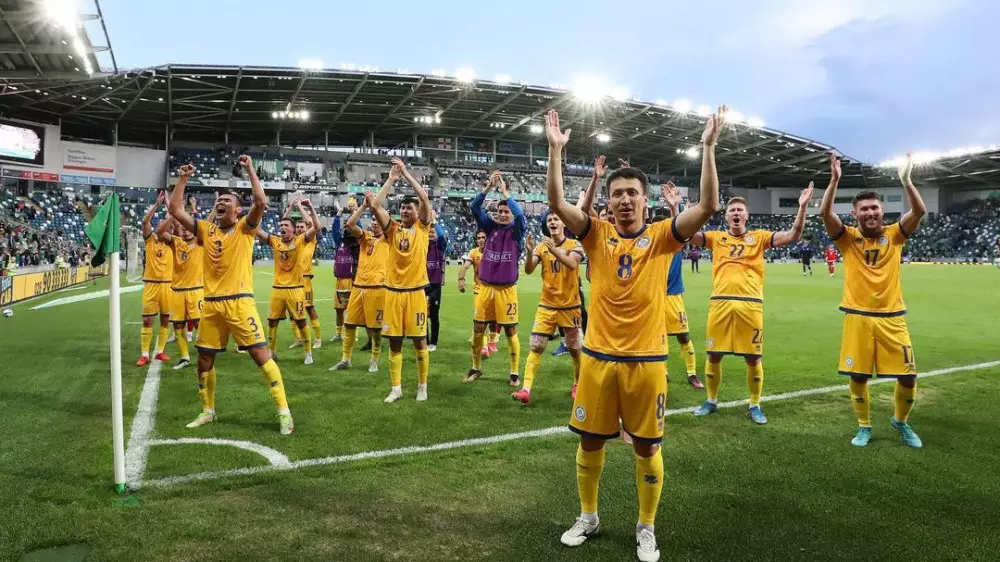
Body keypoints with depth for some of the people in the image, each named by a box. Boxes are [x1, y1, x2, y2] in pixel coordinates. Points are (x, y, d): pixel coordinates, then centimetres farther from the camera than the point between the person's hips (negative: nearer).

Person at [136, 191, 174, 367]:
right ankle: (144, 354, 7)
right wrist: (157, 203, -13)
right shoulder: (149, 239, 3)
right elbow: (145, 221, -12)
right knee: (147, 320, 1)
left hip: (167, 284, 2)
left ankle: (160, 351, 18)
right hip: (151, 284, -2)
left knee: (165, 319, 7)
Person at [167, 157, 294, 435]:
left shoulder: (245, 228, 1)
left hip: (239, 302, -5)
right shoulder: (206, 230, 12)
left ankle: (284, 412, -4)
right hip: (211, 304, 5)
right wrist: (183, 179, 8)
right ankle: (208, 411, 31)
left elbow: (261, 202, -16)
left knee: (261, 355, -8)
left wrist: (250, 169, -11)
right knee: (204, 360, 12)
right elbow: (175, 209, 11)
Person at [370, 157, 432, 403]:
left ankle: (422, 386, 17)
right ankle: (396, 388, 15)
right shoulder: (393, 229, 7)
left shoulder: (422, 228, 3)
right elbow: (375, 205, -5)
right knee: (394, 342, 6)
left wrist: (406, 173, -4)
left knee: (420, 340, 4)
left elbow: (424, 197, -9)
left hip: (416, 290, -2)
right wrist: (391, 179, -3)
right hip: (393, 291, 2)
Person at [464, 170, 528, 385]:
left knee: (511, 331, 3)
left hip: (506, 289, -3)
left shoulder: (517, 231, -2)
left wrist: (504, 191, -19)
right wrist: (488, 187, -17)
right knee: (478, 328, 8)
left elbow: (520, 214, -22)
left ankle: (515, 372, 15)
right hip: (485, 286, 3)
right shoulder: (491, 227, 4)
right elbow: (474, 208, -5)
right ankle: (476, 368, 25)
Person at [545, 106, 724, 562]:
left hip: (647, 359, -1)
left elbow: (708, 206, -14)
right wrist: (556, 149, -18)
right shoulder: (597, 234, 0)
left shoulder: (662, 236, -2)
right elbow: (557, 203, -12)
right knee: (590, 441, 13)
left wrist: (709, 147, -18)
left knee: (647, 447, 9)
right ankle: (588, 517, 34)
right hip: (598, 357, 1)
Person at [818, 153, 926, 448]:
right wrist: (834, 180, -23)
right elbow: (825, 213, -15)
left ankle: (901, 421, 29)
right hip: (857, 317, -1)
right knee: (858, 377, 4)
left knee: (908, 376, 2)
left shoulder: (894, 234, 3)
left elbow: (919, 211, -11)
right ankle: (864, 426, 25)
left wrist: (906, 179, -20)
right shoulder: (848, 237, 0)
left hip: (891, 316, 1)